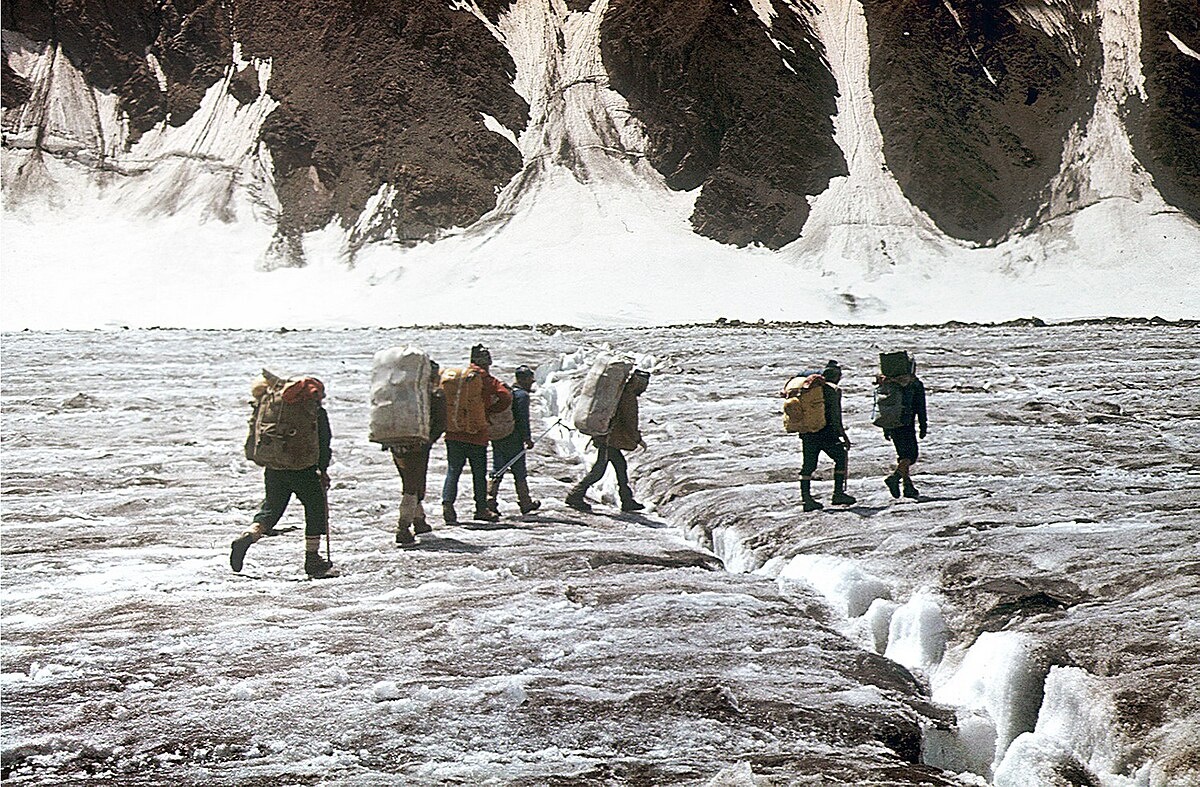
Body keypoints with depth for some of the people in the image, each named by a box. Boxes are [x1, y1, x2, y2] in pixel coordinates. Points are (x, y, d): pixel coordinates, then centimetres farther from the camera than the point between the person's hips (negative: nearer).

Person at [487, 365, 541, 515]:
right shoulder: (522, 395, -9)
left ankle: (490, 500, -2)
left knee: (496, 471, 7)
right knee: (519, 472, 4)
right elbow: (523, 419, -15)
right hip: (513, 440, -7)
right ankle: (525, 503, 12)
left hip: (497, 438, 7)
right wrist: (528, 438, -12)